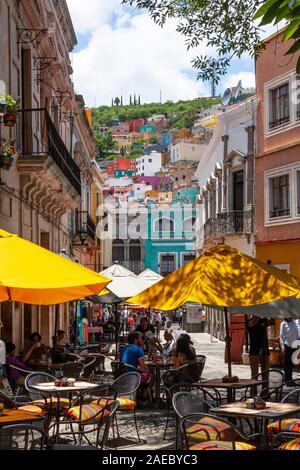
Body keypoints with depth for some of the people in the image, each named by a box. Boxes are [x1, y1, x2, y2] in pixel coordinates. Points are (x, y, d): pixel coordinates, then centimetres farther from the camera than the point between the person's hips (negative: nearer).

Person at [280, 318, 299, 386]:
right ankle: (287, 381, 4)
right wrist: (282, 346, -14)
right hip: (287, 346, -5)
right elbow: (281, 335, -6)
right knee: (287, 363, -1)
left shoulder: (295, 323, 9)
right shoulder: (284, 324, -4)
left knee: (292, 363, 9)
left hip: (294, 346, 5)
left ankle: (290, 380, 17)